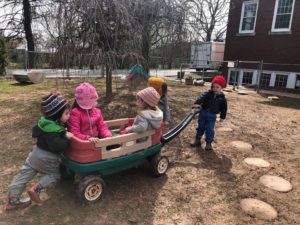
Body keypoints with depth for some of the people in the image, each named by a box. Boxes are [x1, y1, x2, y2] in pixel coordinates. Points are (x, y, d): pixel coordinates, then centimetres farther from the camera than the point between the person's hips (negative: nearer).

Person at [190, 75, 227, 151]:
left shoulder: (222, 97, -3)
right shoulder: (208, 93, -7)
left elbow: (224, 107, 6)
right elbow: (202, 97, -24)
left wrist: (222, 116, 8)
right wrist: (197, 103, -43)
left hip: (212, 115, -1)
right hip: (203, 112, 1)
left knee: (210, 129, -2)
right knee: (200, 127, 12)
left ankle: (209, 143, 11)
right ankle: (197, 140, 26)